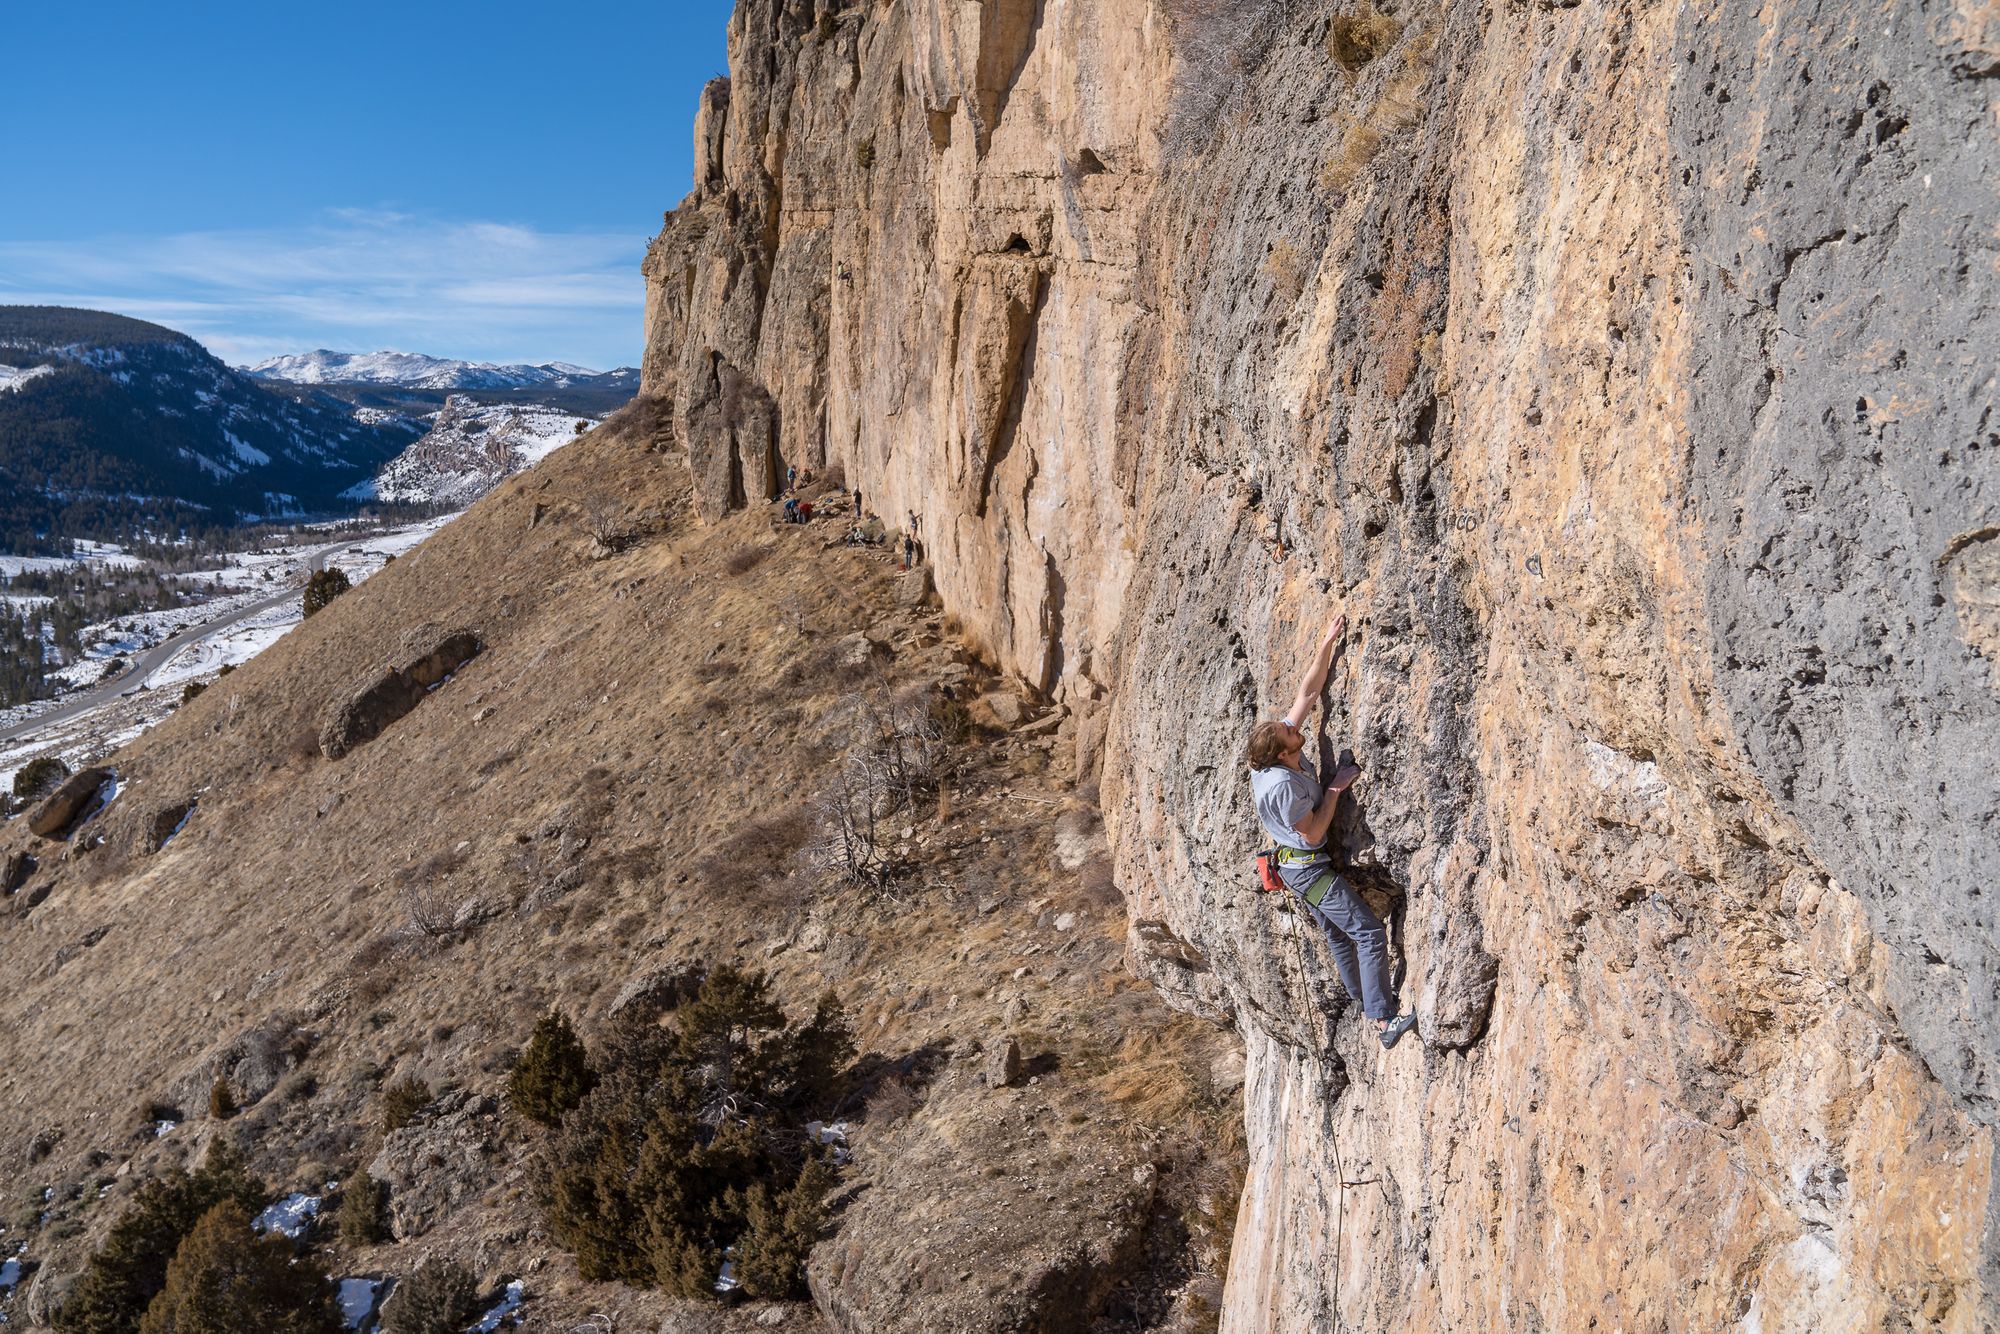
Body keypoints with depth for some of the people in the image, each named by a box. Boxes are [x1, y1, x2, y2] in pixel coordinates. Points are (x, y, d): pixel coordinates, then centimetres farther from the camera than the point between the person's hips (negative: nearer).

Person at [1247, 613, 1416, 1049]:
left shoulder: (1274, 751, -9)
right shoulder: (1283, 785, -31)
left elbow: (1307, 694, -5)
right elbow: (1313, 834, -20)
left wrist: (1326, 647, -10)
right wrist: (1335, 789, -16)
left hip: (1297, 865, 9)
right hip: (1309, 869, -9)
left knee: (1339, 936, 17)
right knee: (1369, 932, -9)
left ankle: (1369, 1005, 28)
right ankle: (1384, 1020, -9)